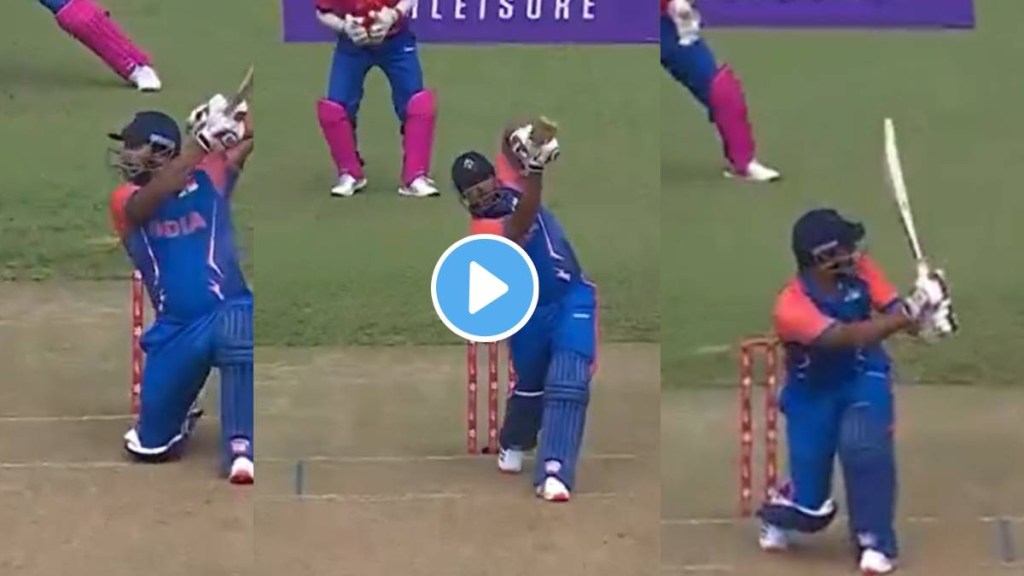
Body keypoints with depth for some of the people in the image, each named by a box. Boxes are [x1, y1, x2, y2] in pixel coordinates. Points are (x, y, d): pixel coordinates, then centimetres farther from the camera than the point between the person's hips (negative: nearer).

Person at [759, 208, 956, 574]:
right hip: (814, 391, -2)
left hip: (862, 376, 2)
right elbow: (846, 337, -42)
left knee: (864, 446, -30)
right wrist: (907, 315, -52)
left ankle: (875, 541, -7)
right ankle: (780, 511, 37)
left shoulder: (859, 269, -15)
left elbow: (895, 313, -18)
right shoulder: (792, 307, -30)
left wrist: (921, 308, -42)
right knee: (811, 506, -3)